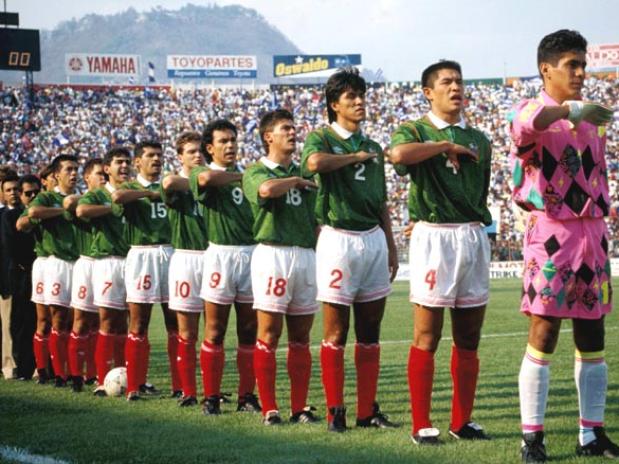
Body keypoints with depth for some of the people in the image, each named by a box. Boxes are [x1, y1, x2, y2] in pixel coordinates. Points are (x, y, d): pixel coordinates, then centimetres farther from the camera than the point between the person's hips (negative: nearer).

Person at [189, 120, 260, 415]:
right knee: (215, 332, -1)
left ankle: (247, 396, 11)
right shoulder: (201, 173, 2)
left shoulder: (245, 174, 18)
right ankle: (211, 398, 4)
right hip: (221, 254, -4)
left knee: (249, 332, 5)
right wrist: (242, 176, -13)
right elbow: (207, 178, -24)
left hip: (252, 253, 4)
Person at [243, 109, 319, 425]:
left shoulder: (303, 173, 18)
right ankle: (269, 409, -1)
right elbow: (266, 189, -23)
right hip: (273, 253, -5)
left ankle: (300, 407, 9)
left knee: (301, 336, 5)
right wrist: (297, 181, -7)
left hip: (306, 254, 5)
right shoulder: (256, 172, 2)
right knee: (269, 335, -4)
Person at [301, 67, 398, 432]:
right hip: (339, 239, -6)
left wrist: (391, 247, 17)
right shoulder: (322, 138, -1)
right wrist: (357, 157, -13)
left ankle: (368, 409, 13)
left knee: (370, 331, 8)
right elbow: (314, 162, -27)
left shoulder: (373, 148, 17)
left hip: (374, 239, 6)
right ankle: (336, 411, 3)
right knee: (336, 333, -2)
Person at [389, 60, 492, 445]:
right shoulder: (415, 131, 2)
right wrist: (447, 145, -12)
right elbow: (398, 154, -22)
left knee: (469, 337, 7)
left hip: (475, 236, 5)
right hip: (434, 236, -5)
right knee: (427, 336, -5)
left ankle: (463, 420, 14)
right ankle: (422, 424, -1)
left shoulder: (479, 140, 17)